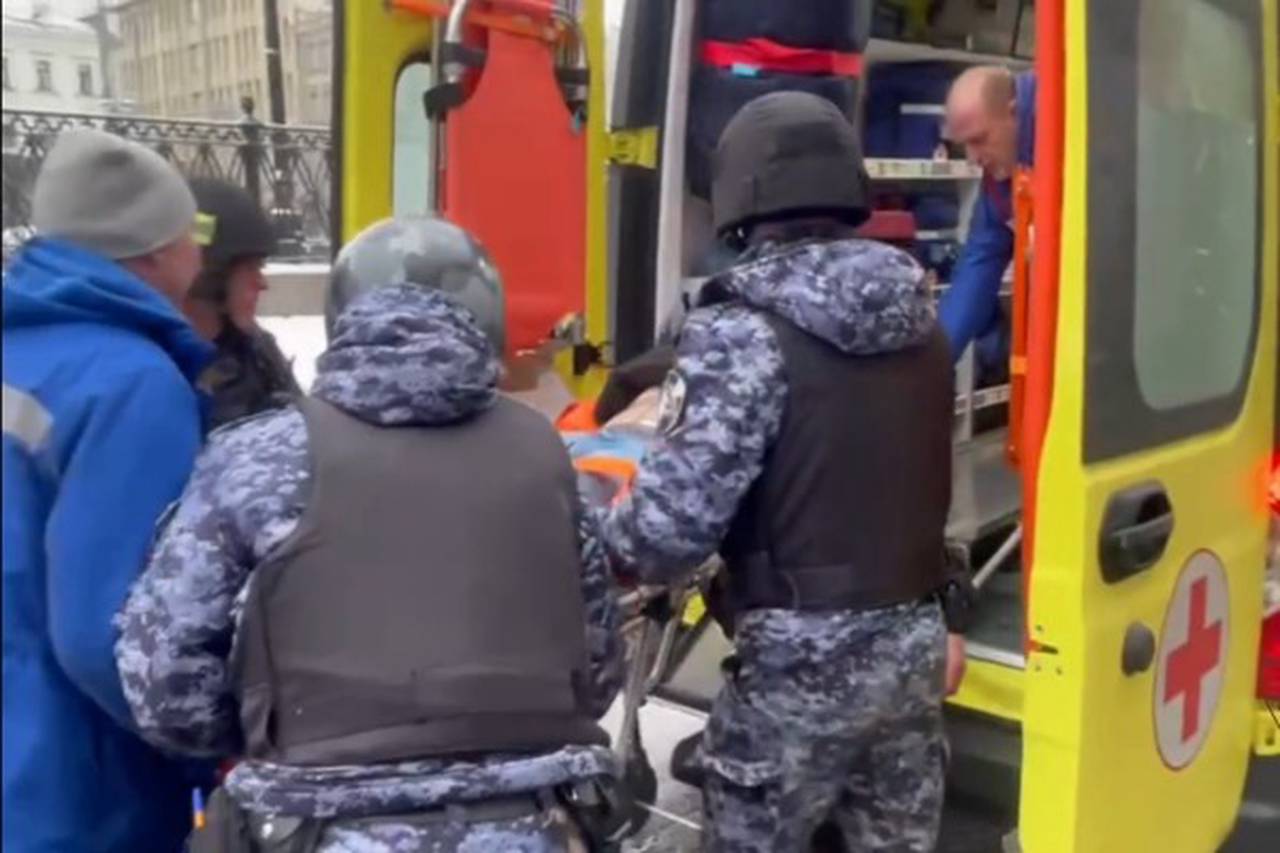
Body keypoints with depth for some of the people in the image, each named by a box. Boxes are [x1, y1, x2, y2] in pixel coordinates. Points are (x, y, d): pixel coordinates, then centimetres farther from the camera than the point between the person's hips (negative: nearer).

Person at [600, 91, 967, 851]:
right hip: (915, 641, 7)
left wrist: (610, 549, -2)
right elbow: (916, 483, 10)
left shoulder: (744, 332, -19)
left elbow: (675, 520, -22)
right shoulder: (920, 323, 4)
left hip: (802, 656, -7)